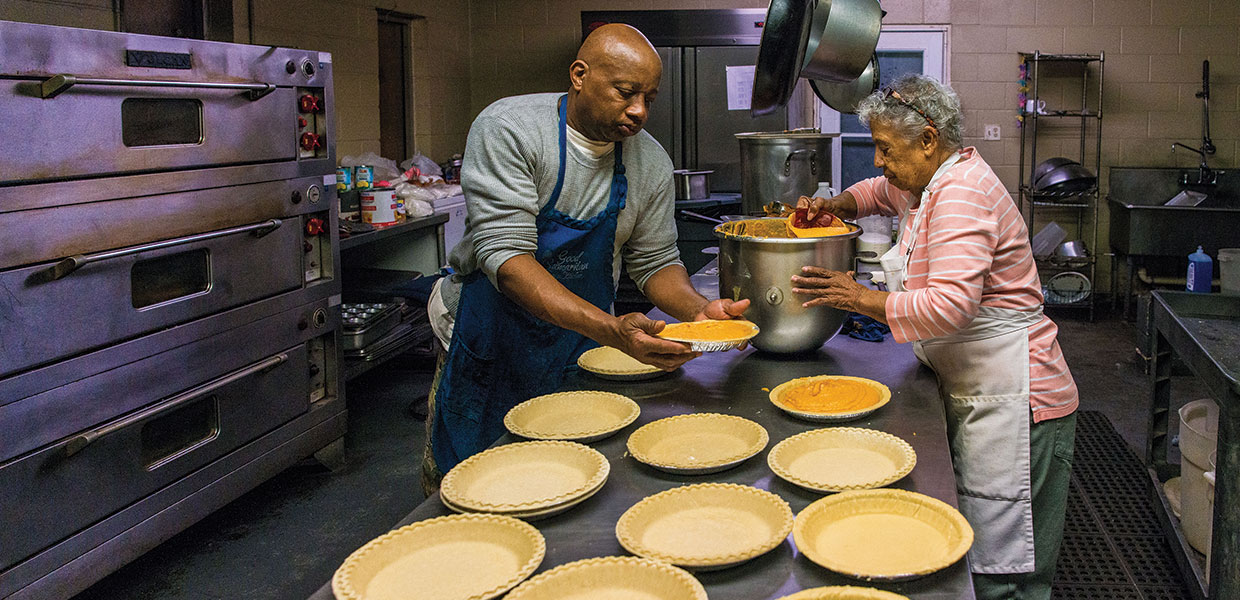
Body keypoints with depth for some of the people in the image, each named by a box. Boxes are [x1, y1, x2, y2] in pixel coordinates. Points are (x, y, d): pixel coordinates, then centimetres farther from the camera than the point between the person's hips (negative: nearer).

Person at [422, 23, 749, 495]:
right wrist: (611, 329, -40)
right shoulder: (508, 129, -21)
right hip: (493, 345, -3)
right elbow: (506, 255, -30)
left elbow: (655, 261, 3)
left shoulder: (650, 162, -6)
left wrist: (697, 309, -20)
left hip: (584, 350, 3)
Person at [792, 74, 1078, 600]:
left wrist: (862, 299, -20)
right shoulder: (928, 183, 12)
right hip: (972, 393, 10)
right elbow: (881, 191, 36)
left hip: (1011, 400, -10)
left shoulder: (961, 193, -19)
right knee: (966, 556, 14)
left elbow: (950, 304, -30)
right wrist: (839, 205, 15)